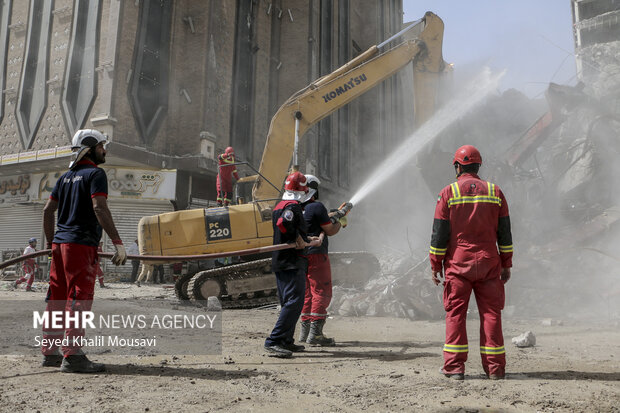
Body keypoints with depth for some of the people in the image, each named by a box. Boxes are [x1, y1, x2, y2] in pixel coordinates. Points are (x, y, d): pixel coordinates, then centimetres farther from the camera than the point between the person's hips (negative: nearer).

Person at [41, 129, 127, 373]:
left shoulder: (66, 176, 19)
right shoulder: (95, 173, -5)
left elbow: (48, 210, 19)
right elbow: (99, 208, -18)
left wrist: (51, 242, 26)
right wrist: (118, 243, -21)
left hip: (60, 243, 8)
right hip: (81, 243, -8)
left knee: (57, 297, 11)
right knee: (80, 297, -7)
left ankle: (50, 352, 18)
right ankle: (72, 356, -7)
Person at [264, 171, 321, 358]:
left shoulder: (278, 207, 18)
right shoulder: (293, 206, -12)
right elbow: (283, 223, -32)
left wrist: (309, 241, 36)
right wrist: (300, 240, -20)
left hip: (279, 262, 10)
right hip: (293, 262, -10)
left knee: (288, 302, 16)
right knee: (294, 302, -9)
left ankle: (286, 341, 21)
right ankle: (273, 341, -12)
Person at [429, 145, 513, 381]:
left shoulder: (448, 193, -2)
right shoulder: (495, 192, 6)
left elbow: (439, 234, -4)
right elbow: (504, 233, 7)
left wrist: (435, 265, 2)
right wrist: (506, 265, 13)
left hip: (457, 264, -2)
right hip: (488, 263, 2)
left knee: (455, 314, 4)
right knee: (490, 314, 7)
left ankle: (454, 366, 5)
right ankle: (495, 367, 12)